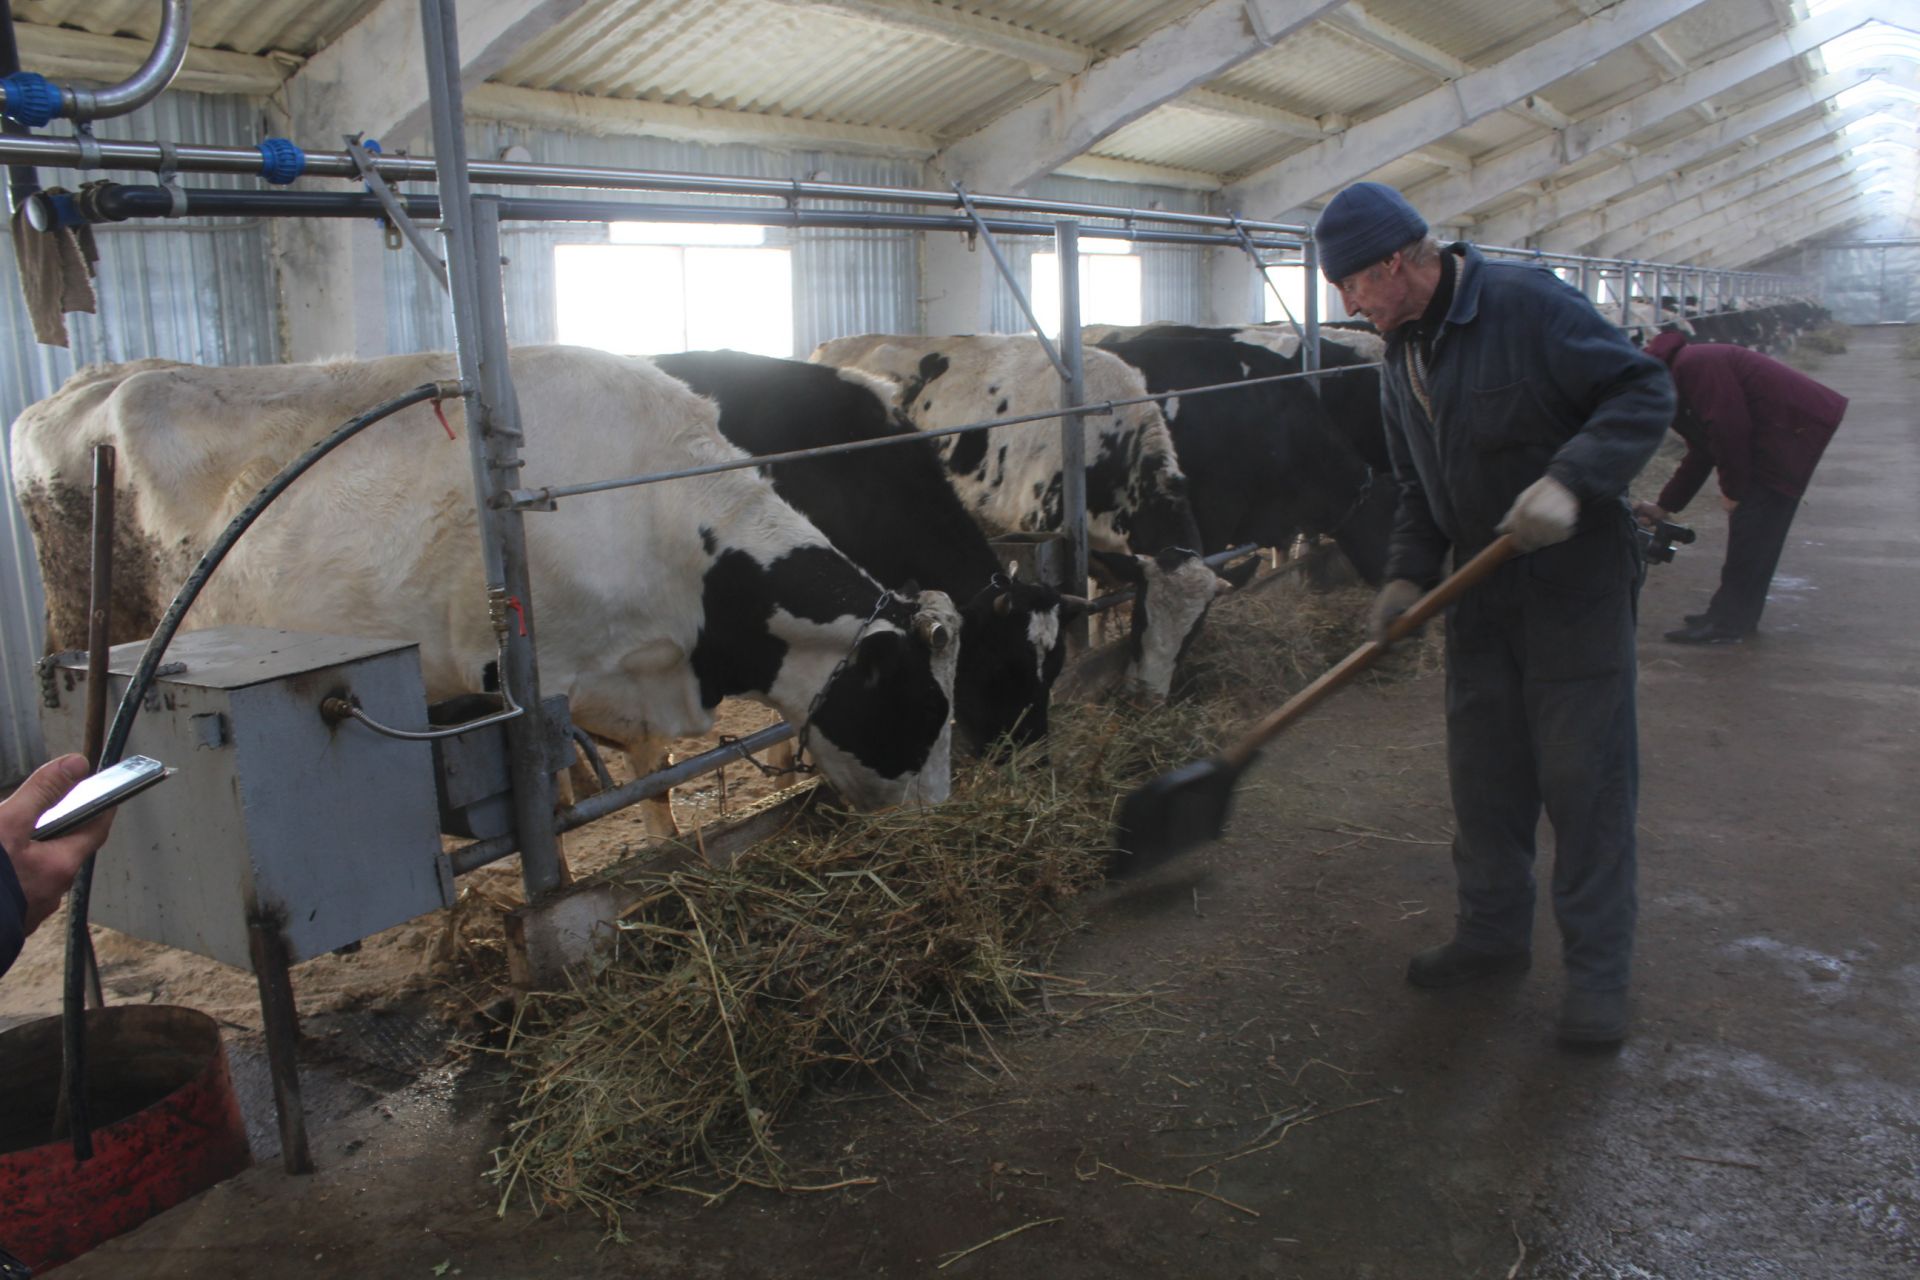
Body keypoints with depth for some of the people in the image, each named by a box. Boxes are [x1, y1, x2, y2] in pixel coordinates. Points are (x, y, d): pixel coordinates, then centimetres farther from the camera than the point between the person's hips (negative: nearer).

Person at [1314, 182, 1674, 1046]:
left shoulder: (1528, 304, -15)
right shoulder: (1403, 354, 8)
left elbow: (1645, 392, -15)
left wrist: (1570, 480, -30)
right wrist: (1408, 575, 0)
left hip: (1576, 586, -7)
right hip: (1480, 595, 7)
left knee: (1584, 777, -1)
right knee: (1482, 771, 12)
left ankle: (1597, 973, 10)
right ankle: (1495, 931, 29)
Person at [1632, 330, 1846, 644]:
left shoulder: (1694, 365, -16)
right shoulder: (1683, 372, 17)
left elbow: (1729, 427, -22)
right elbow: (1701, 453, 20)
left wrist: (1733, 490, -12)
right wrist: (1663, 507, 19)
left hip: (1794, 427, -11)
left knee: (1751, 526, -9)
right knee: (1752, 526, 14)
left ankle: (1728, 623, -6)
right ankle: (1737, 614, 21)